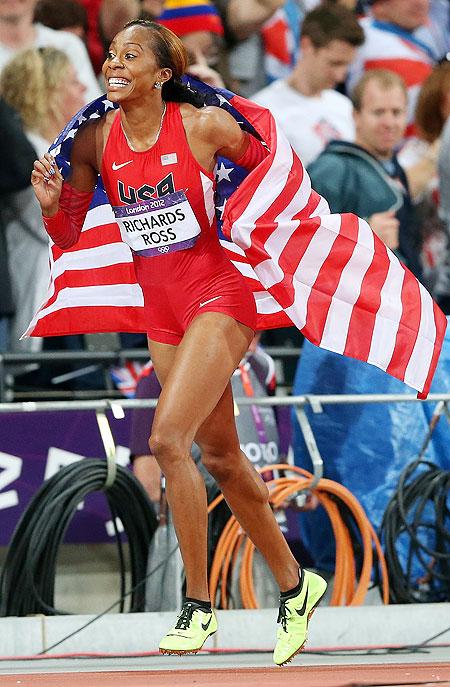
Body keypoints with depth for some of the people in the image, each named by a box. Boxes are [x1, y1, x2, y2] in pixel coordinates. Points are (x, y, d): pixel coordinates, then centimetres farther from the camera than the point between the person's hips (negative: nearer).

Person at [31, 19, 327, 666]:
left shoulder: (204, 125, -12)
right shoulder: (96, 140, -1)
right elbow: (67, 235, 4)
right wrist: (52, 204, -14)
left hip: (220, 297, -6)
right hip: (162, 312, 6)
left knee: (169, 439, -20)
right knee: (220, 456, 13)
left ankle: (198, 604, -11)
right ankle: (294, 583, 30)